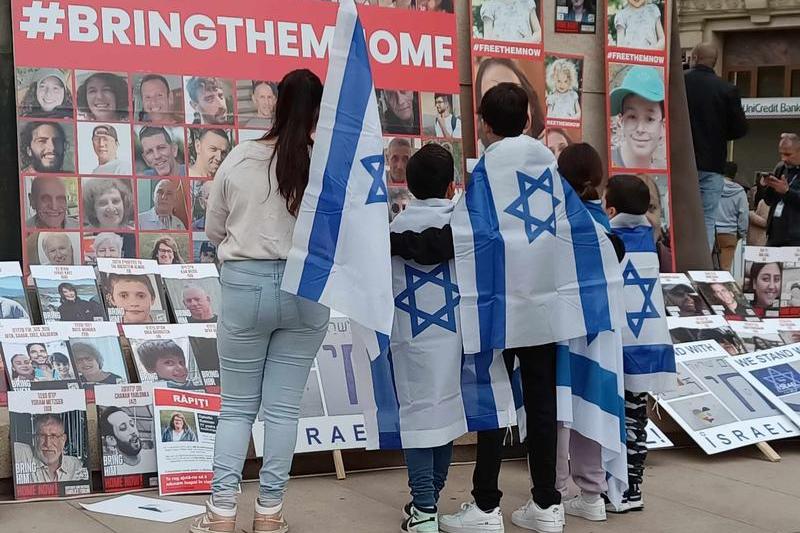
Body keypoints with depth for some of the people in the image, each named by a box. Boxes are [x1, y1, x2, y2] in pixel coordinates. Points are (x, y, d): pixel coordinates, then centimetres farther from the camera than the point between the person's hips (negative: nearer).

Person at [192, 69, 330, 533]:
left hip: (246, 285, 0)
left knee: (237, 406, 13)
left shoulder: (239, 159, -3)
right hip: (308, 288, 0)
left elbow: (214, 230, 8)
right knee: (284, 407, 10)